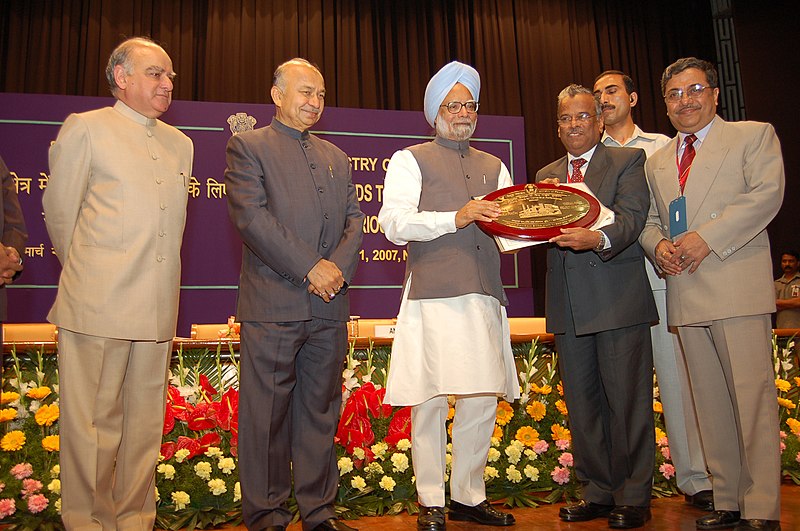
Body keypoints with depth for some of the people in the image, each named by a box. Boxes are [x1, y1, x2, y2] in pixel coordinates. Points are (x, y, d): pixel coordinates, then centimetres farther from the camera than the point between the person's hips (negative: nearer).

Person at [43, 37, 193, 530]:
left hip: (158, 307, 5)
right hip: (97, 305, -4)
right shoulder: (86, 128, 2)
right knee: (92, 425, 2)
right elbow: (59, 211, 6)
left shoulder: (180, 144, 17)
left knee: (145, 423, 10)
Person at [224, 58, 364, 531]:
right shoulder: (247, 146, 4)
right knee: (267, 414, 2)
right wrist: (310, 267, -14)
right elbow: (252, 217, -9)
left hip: (329, 306, 5)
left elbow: (355, 220, 13)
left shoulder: (336, 157, 21)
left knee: (321, 411, 11)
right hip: (273, 304, -5)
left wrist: (338, 267, -6)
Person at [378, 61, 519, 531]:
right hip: (433, 297, -4)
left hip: (485, 298, 5)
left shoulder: (494, 167, 24)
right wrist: (456, 217, -15)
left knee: (484, 399, 5)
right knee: (431, 400, -3)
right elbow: (394, 224, -5)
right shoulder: (410, 160, 9)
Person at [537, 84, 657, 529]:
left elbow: (632, 216, -13)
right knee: (582, 405, 12)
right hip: (569, 307, 5)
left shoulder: (628, 160, 4)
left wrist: (599, 238, -32)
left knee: (627, 402, 1)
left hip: (618, 300, -5)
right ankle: (598, 492, 25)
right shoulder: (546, 175, 19)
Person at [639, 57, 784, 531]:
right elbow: (649, 219, 22)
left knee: (753, 398, -5)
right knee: (710, 403, 7)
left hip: (737, 288, -5)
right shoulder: (656, 162, 22)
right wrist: (658, 244, -1)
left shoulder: (754, 135, 8)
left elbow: (767, 193, -7)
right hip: (685, 293, 5)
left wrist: (707, 237, -16)